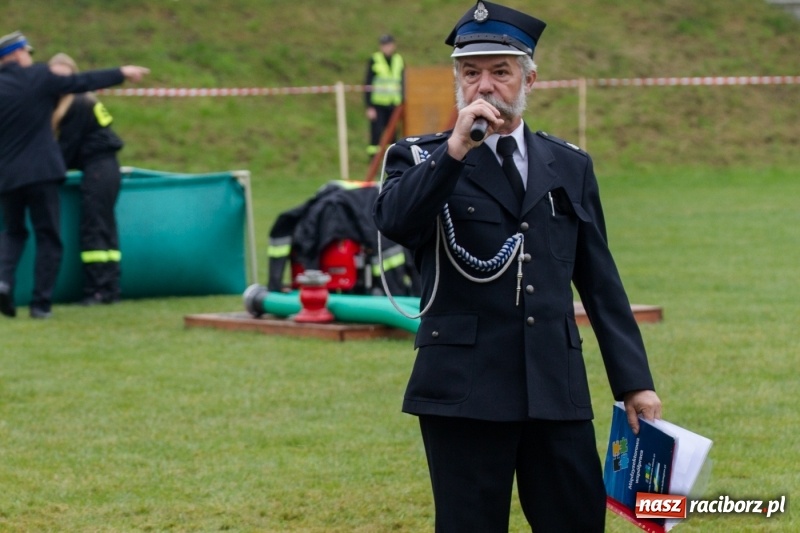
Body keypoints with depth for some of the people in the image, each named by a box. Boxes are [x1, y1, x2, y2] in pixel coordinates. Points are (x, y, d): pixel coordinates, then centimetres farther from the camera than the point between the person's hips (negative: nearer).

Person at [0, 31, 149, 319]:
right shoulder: (39, 77, -4)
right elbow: (83, 82, 4)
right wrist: (121, 73, 16)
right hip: (41, 171, -3)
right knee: (47, 238, 6)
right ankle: (41, 303, 1)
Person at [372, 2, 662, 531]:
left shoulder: (570, 166, 13)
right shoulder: (423, 160, 5)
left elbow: (601, 283, 13)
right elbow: (393, 221, -18)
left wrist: (635, 381, 8)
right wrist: (456, 149, -25)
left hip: (558, 390, 3)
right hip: (465, 390, -3)